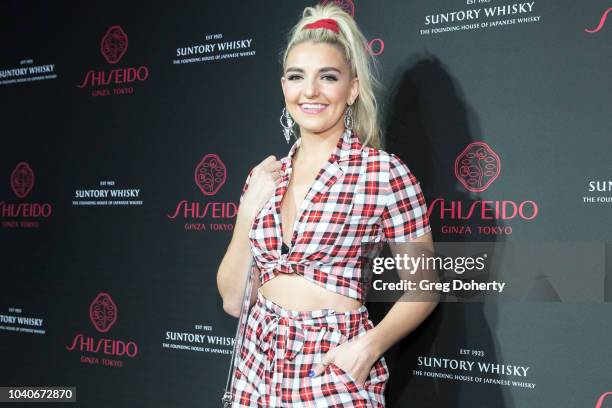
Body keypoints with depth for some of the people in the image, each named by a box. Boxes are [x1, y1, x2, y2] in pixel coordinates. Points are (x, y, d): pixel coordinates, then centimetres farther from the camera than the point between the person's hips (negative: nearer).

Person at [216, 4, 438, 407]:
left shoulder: (385, 172, -10)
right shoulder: (265, 177, 4)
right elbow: (233, 300, 5)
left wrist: (370, 345, -17)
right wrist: (249, 212, -7)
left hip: (334, 372, -4)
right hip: (260, 365, 5)